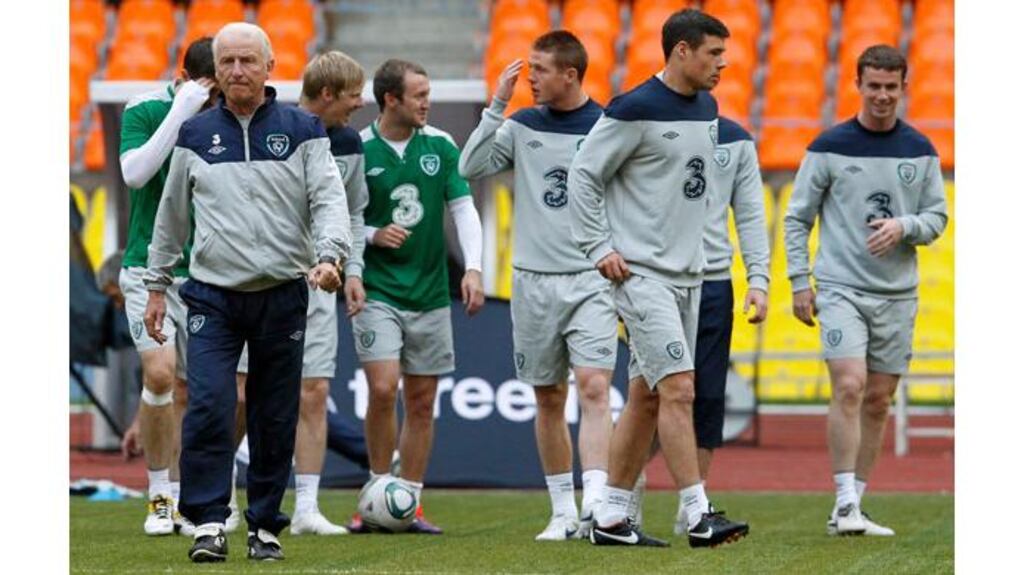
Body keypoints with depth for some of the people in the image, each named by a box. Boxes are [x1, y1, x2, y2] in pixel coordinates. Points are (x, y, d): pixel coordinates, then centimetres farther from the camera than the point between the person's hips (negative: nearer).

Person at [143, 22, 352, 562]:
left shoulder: (302, 130, 4)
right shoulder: (195, 135, 9)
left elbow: (330, 199, -4)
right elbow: (171, 214, 17)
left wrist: (329, 255, -22)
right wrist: (156, 285, 17)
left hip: (283, 296, 0)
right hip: (212, 296, 0)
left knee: (275, 420, 3)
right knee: (208, 406, -15)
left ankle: (265, 526, 14)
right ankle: (209, 523, -10)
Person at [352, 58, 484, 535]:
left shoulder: (440, 146, 4)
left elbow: (464, 207, 3)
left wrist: (473, 267, -10)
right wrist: (373, 235, -17)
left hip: (430, 293, 4)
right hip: (376, 292, -4)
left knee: (421, 401, 6)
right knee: (383, 388, -16)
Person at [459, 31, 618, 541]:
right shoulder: (523, 126, 8)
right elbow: (470, 168, -2)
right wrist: (497, 107, -7)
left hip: (591, 281, -3)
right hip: (533, 283, 3)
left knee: (593, 389, -16)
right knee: (549, 399, 6)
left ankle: (595, 505, -24)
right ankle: (563, 511, 14)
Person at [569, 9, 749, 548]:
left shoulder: (707, 109, 12)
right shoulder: (635, 110, -13)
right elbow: (583, 174, -9)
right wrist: (600, 248, -11)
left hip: (686, 275, 8)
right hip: (642, 274, -8)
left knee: (646, 397, 9)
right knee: (678, 388, -14)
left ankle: (610, 518, 15)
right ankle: (699, 516, -15)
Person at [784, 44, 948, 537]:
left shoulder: (920, 151, 8)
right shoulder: (830, 147, -1)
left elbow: (937, 217, 10)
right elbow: (797, 216, 3)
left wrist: (903, 226, -11)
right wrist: (799, 282, -4)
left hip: (898, 294, 4)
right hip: (841, 288, -4)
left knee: (878, 400, 5)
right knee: (849, 387, -17)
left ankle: (851, 507, 12)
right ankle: (845, 503, -16)